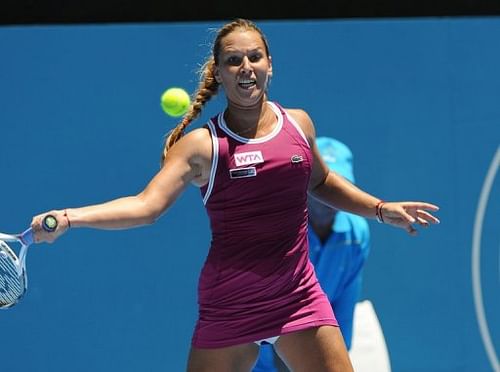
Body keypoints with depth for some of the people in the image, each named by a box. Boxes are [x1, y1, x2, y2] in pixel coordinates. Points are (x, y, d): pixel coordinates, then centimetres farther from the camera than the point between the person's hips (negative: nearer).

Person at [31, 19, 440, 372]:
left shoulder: (298, 123, 6)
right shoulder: (203, 145, -7)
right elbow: (146, 205, -18)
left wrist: (381, 209, 22)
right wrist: (68, 218, -32)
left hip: (299, 299, 3)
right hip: (228, 306, -3)